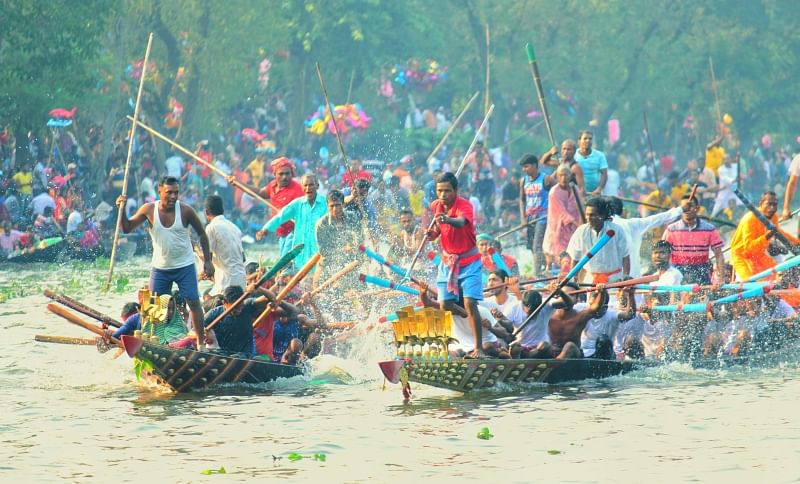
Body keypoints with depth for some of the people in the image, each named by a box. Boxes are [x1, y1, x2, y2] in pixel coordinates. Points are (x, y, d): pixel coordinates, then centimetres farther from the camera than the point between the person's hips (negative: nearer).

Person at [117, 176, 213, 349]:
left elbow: (201, 234, 0)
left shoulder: (185, 211, -13)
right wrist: (122, 209, -21)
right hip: (160, 268, 2)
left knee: (194, 302, -5)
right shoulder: (149, 210, -9)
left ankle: (201, 343, 3)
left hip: (185, 266, -2)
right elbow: (127, 228, -4)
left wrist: (207, 260, -2)